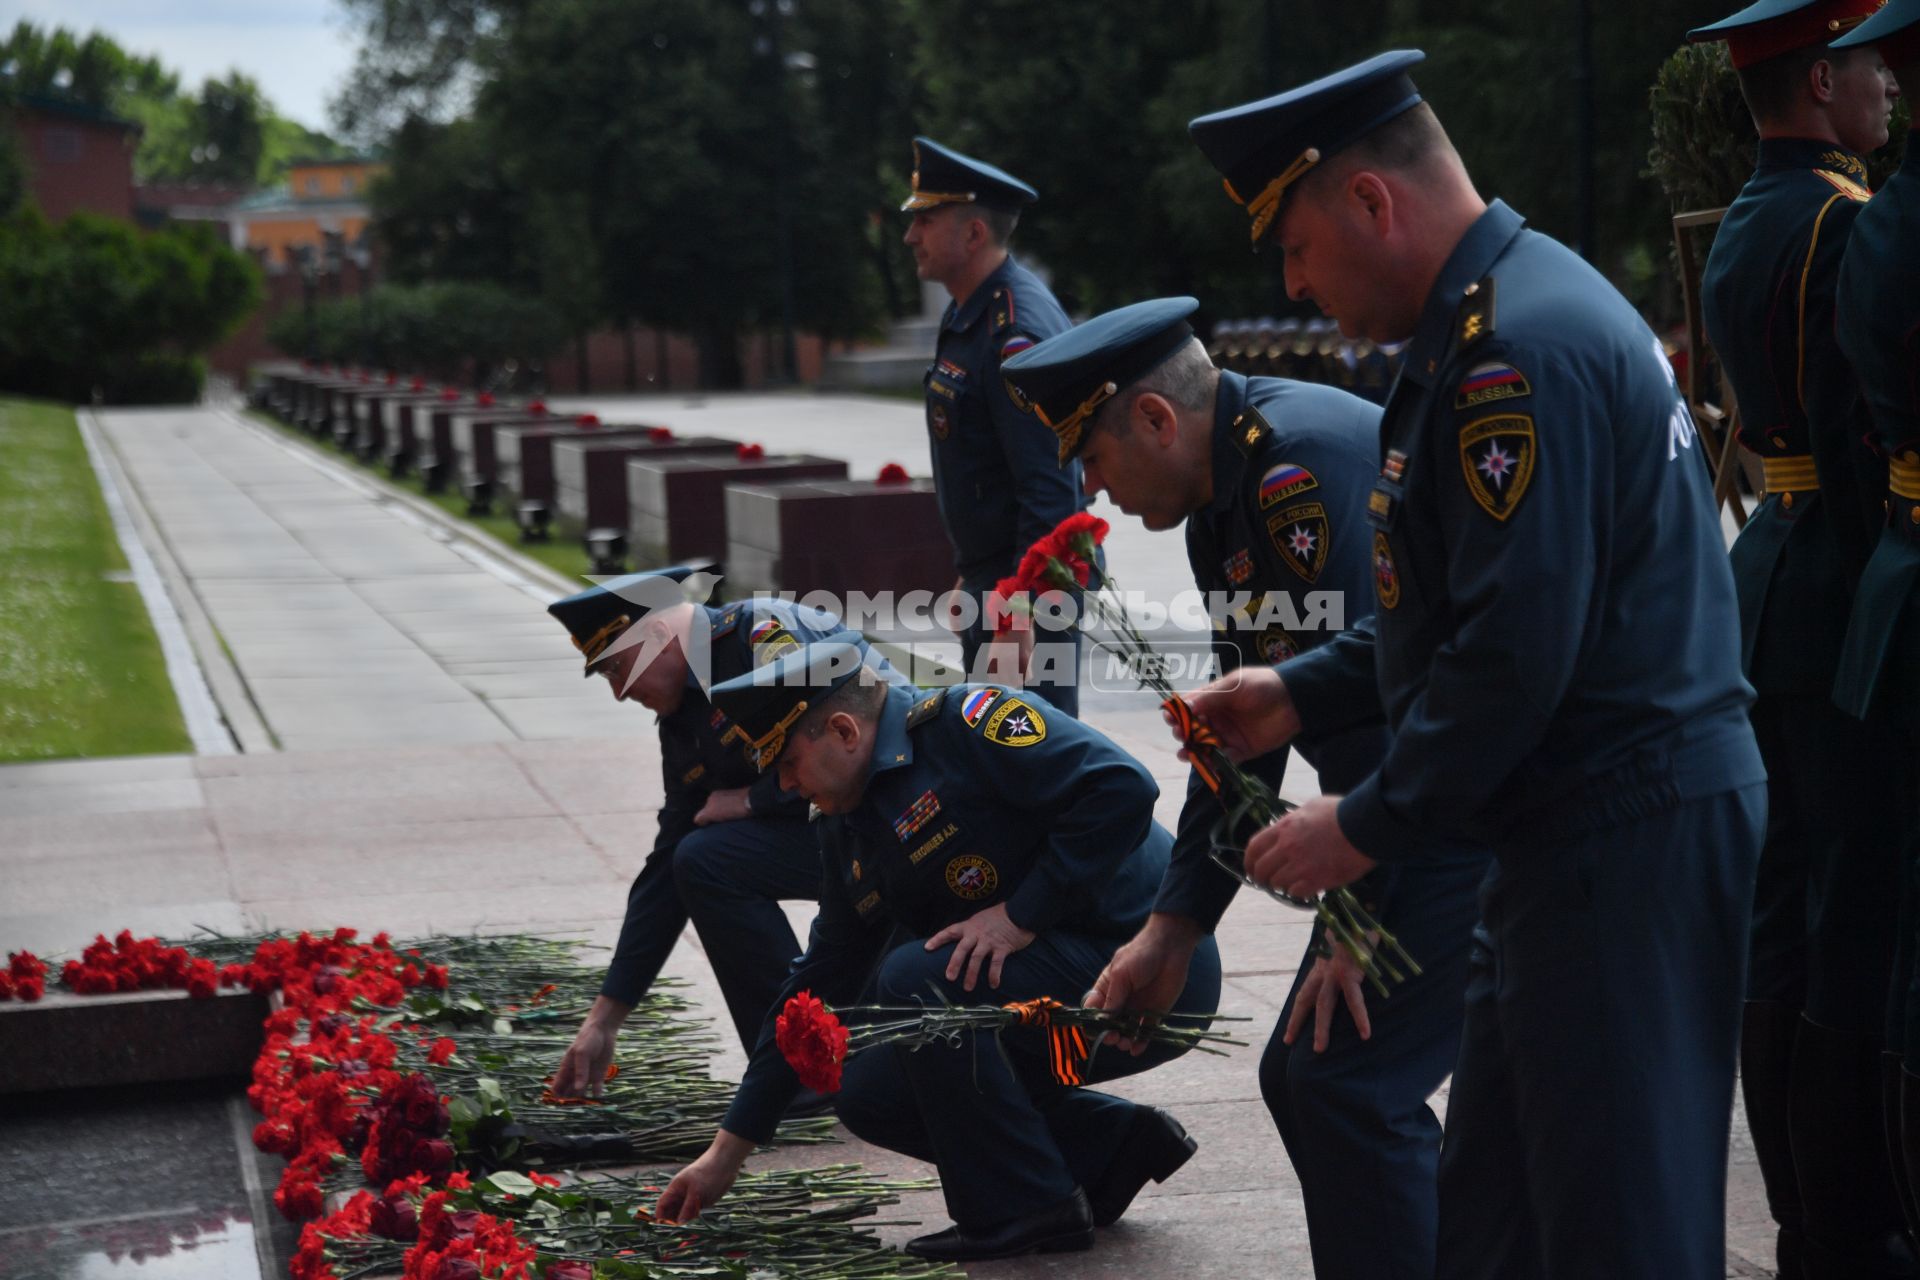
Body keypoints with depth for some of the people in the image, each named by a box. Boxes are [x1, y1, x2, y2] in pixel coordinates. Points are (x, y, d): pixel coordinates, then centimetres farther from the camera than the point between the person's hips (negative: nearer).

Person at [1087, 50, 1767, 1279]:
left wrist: (1371, 826, -14)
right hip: (1583, 825, 11)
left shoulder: (1516, 349, -20)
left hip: (1625, 843, -11)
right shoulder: (1497, 314, 14)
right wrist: (1303, 693, 15)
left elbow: (1516, 651, -24)